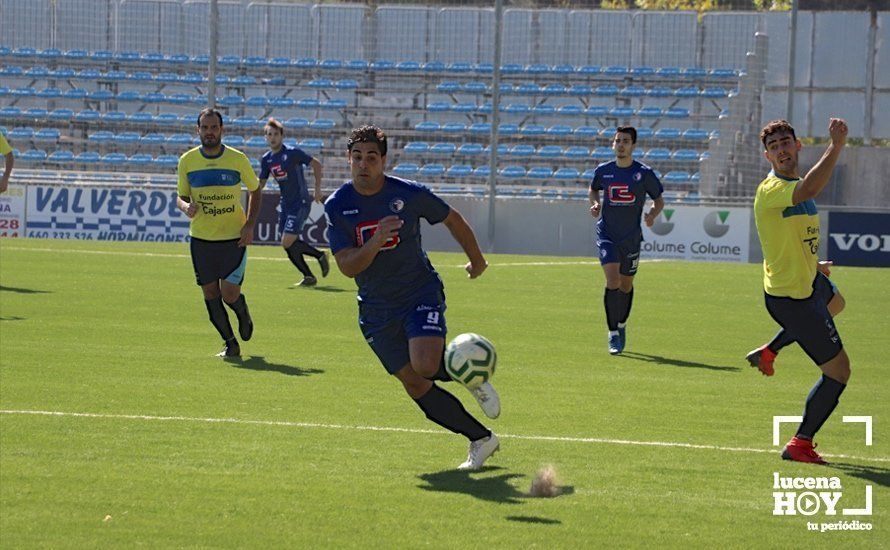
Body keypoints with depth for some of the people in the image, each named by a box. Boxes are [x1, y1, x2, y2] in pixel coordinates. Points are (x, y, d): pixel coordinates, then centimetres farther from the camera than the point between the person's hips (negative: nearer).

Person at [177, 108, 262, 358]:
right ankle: (230, 344, 19)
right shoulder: (187, 161, 0)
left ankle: (243, 314, 26)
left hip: (234, 237, -2)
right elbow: (181, 196, 9)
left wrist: (250, 225, -4)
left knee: (229, 294, -10)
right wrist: (185, 206, -16)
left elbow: (255, 191, 8)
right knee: (210, 293, 4)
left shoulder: (237, 159, -5)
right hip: (201, 238, 2)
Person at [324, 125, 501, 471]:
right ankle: (481, 439, 12)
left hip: (421, 293, -3)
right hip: (376, 309, 3)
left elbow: (452, 219, 8)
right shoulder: (337, 206, -7)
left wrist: (477, 260, 20)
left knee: (425, 365, -27)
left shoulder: (410, 194, -11)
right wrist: (375, 242, -32)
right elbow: (347, 267, -13)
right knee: (414, 385, -1)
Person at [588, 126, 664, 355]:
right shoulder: (603, 170, 0)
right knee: (612, 281, -17)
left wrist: (652, 214, -16)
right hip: (607, 235, 0)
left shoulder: (644, 173, -6)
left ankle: (622, 325, 39)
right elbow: (593, 189, 21)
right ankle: (613, 334, -10)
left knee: (626, 286, 12)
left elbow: (659, 200, 5)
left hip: (631, 237, 0)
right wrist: (595, 204, -1)